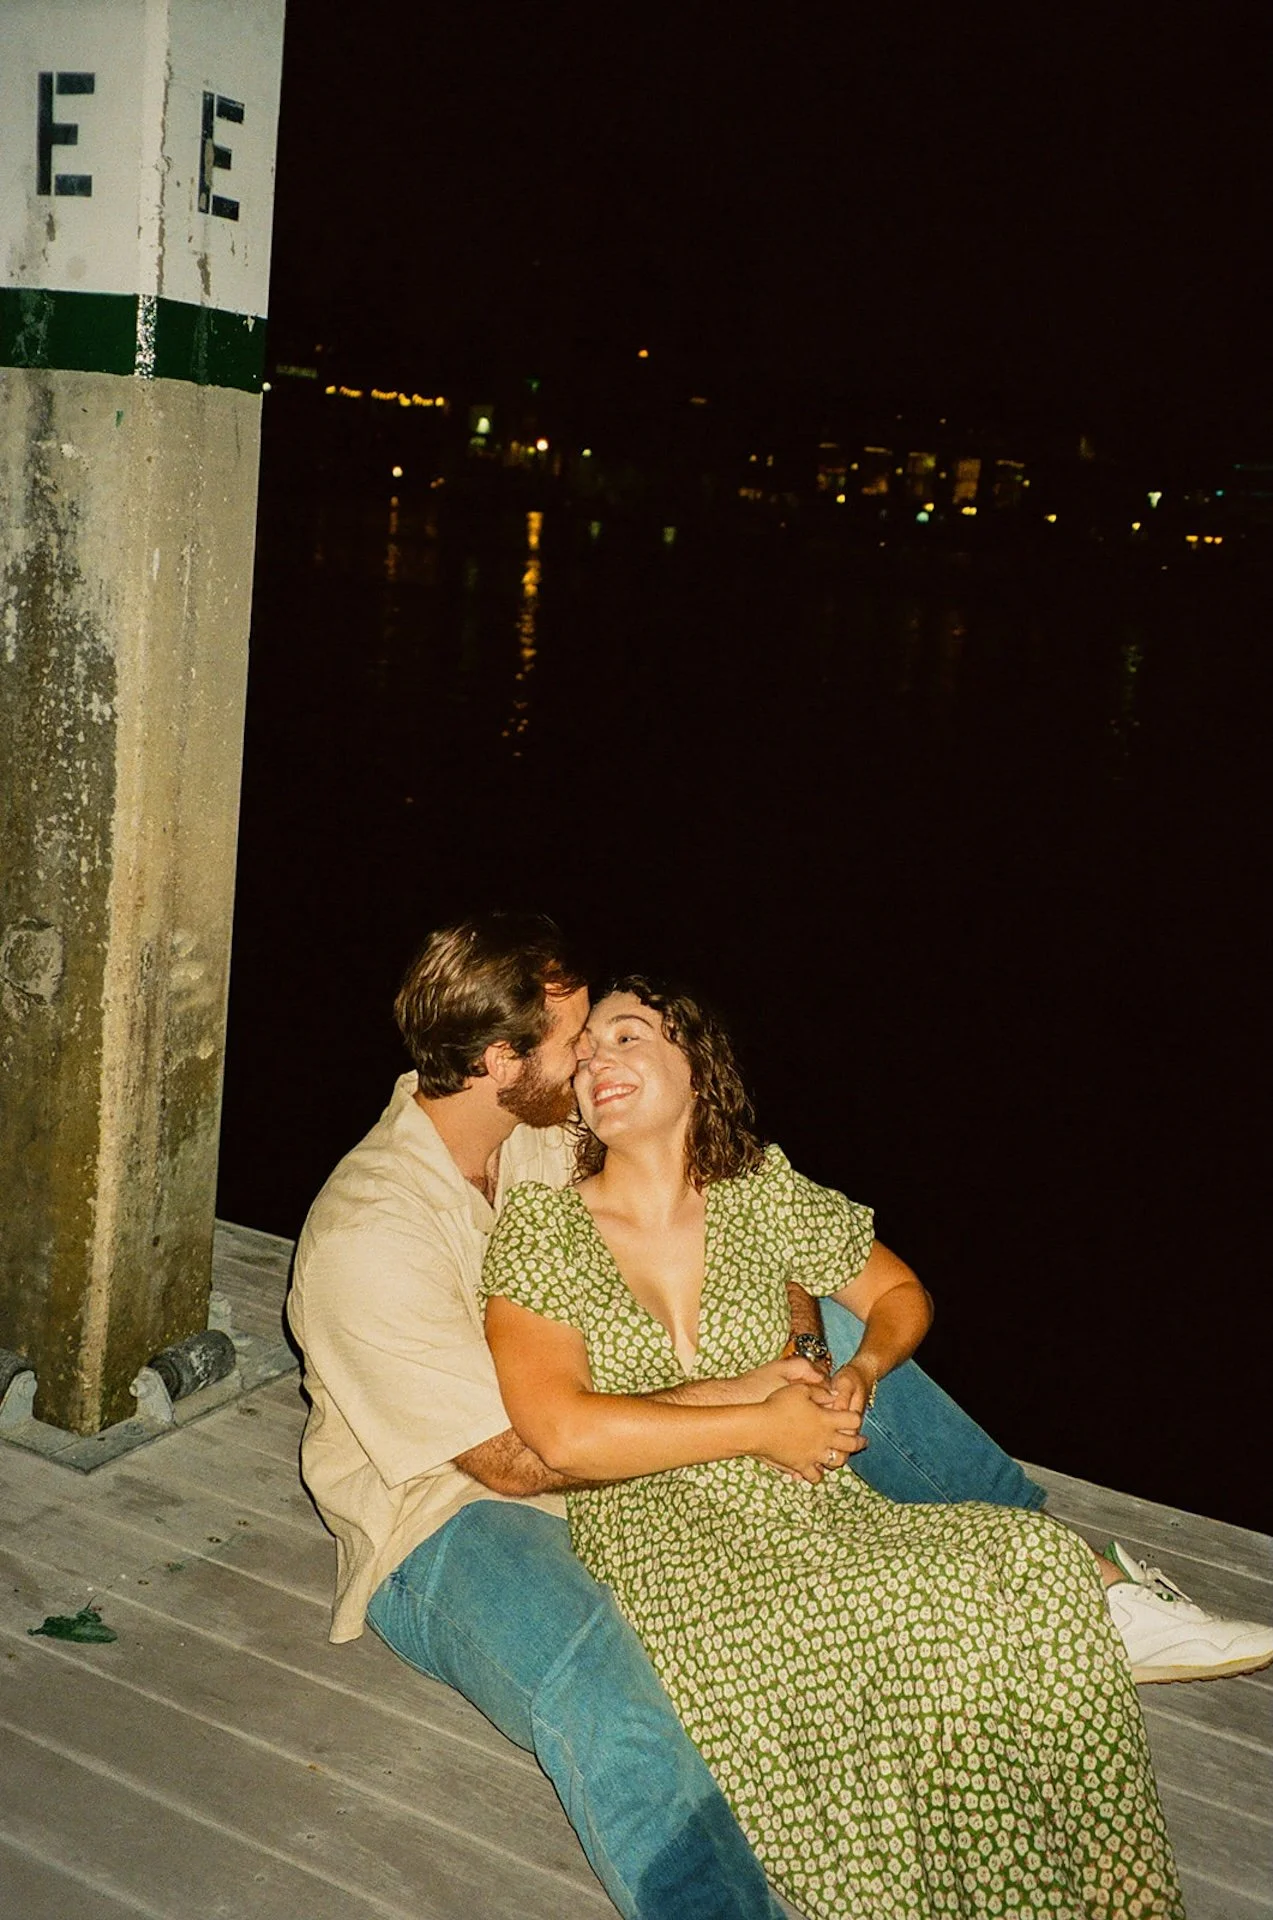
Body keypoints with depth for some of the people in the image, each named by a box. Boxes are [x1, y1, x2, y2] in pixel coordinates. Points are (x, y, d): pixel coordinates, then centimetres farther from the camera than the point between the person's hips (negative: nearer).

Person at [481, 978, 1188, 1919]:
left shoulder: (766, 1196, 8)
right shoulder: (540, 1228, -2)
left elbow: (902, 1295, 23)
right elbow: (564, 1433, -15)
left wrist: (862, 1369, 0)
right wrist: (766, 1426, -11)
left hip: (812, 1509, 4)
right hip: (659, 1539, -4)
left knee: (1039, 1566, -22)